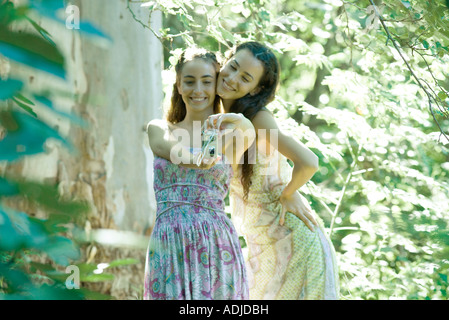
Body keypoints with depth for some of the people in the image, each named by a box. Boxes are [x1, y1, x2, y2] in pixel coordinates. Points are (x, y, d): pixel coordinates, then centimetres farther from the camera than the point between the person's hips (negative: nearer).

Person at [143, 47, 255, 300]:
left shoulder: (233, 136, 10)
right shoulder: (158, 129, 11)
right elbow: (174, 150, -9)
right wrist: (199, 160, -28)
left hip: (215, 246, -1)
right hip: (168, 248, 1)